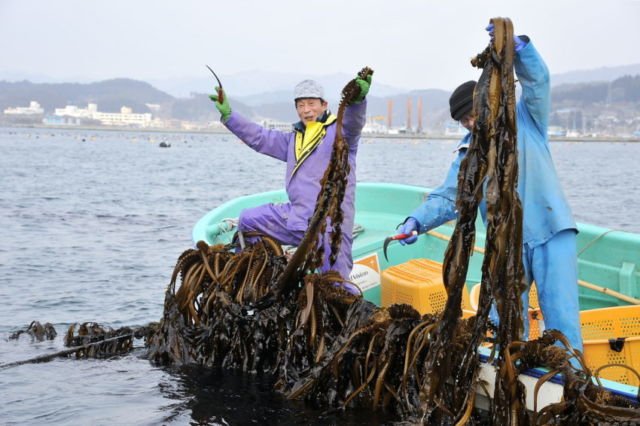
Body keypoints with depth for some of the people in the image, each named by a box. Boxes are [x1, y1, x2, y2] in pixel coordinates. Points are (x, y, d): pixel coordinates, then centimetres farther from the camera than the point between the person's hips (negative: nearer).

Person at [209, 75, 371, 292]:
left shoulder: (338, 132, -1)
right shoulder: (294, 139, 23)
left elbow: (353, 123, -23)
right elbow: (259, 138, 25)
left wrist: (357, 100, -46)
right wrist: (228, 116, 18)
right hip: (296, 217, 7)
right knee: (248, 219, 14)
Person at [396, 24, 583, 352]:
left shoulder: (526, 119, 4)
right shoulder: (467, 153, 12)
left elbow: (537, 79, -12)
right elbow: (449, 197, 3)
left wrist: (516, 45, -31)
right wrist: (417, 220, -16)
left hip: (551, 231, -4)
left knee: (561, 317, -6)